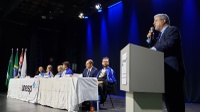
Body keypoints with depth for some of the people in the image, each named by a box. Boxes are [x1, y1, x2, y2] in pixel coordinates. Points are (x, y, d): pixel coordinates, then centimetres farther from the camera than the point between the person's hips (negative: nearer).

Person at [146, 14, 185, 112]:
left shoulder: (172, 30, -5)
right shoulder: (161, 34, 22)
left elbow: (170, 43, -23)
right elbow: (154, 47, 20)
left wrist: (154, 48, -19)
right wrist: (150, 39, 7)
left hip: (172, 69, -9)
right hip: (164, 70, 9)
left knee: (175, 96, -4)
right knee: (167, 95, 12)